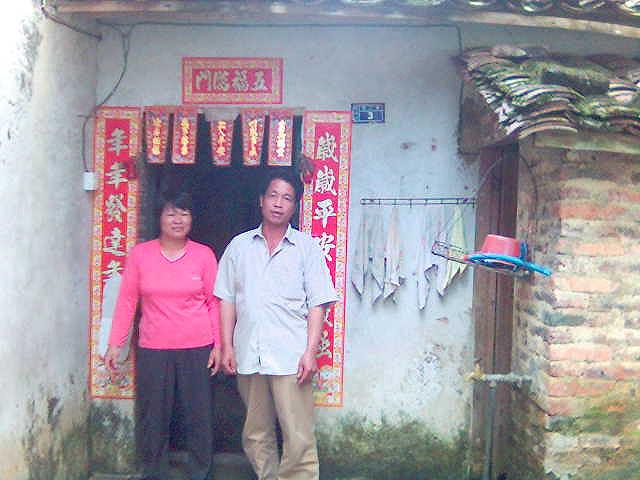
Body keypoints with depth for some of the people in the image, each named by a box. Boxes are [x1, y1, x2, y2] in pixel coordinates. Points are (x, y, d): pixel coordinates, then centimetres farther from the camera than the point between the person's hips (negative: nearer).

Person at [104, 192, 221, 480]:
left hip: (197, 348, 0)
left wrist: (218, 345, 0)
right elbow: (127, 301, 3)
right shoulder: (140, 254, 2)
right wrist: (115, 344, 1)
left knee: (199, 415, 5)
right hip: (153, 349, 1)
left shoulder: (204, 255, 1)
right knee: (153, 418, 7)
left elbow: (214, 302, 3)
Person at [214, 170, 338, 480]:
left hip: (290, 358, -3)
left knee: (299, 437, -6)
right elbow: (227, 300, 11)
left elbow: (317, 305, 0)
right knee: (256, 435, 12)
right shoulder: (239, 246, 11)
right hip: (248, 357, 3)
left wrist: (310, 352, -8)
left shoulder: (307, 248, 4)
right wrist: (227, 346, 4)